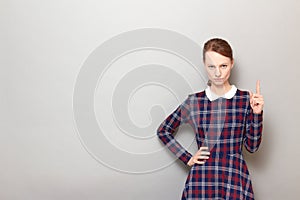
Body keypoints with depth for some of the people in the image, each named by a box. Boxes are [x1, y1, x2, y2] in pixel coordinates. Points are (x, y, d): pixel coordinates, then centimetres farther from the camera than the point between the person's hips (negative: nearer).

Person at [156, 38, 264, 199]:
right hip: (201, 181, 0)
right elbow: (163, 130, 10)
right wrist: (187, 159, 2)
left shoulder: (246, 99, -2)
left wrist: (256, 113, -12)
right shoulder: (194, 101, -2)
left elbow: (252, 146, 1)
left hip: (235, 180, 0)